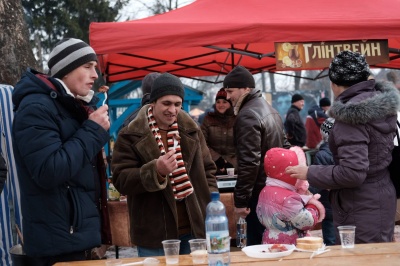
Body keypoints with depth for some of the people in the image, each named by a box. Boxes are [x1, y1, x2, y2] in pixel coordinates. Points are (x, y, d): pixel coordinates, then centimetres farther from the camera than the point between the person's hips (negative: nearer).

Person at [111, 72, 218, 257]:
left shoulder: (191, 130, 7)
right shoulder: (130, 136, -5)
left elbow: (207, 169, 14)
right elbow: (121, 180, -11)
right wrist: (155, 170, -27)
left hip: (193, 229, 4)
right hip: (154, 234, -3)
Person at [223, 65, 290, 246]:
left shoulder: (247, 116, -15)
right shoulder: (269, 109, 16)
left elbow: (249, 162, -21)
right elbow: (285, 148, 22)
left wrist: (240, 200, -17)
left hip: (260, 192, -10)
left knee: (257, 245, -5)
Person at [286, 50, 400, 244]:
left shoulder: (351, 114, -20)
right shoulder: (382, 102, 5)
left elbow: (352, 173, -25)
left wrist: (309, 174, -15)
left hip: (361, 207, -9)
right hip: (382, 196, 9)